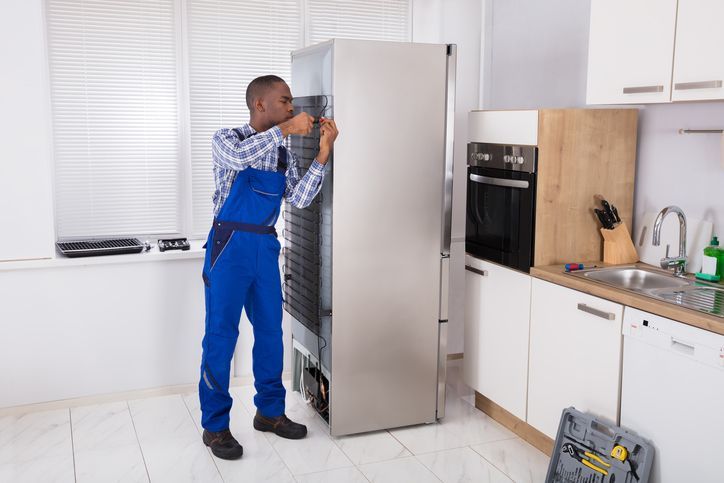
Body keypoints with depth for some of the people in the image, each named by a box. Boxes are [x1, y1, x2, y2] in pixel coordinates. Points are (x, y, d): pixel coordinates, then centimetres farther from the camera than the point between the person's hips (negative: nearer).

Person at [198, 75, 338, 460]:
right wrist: (285, 129, -23)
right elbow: (239, 155, -26)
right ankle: (215, 425, 11)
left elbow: (299, 200, -1)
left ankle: (270, 412, 26)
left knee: (270, 332, 11)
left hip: (266, 247, 6)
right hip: (230, 245, -6)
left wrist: (323, 154, -9)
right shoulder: (226, 139, -2)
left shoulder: (284, 156, 12)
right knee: (221, 335, -1)